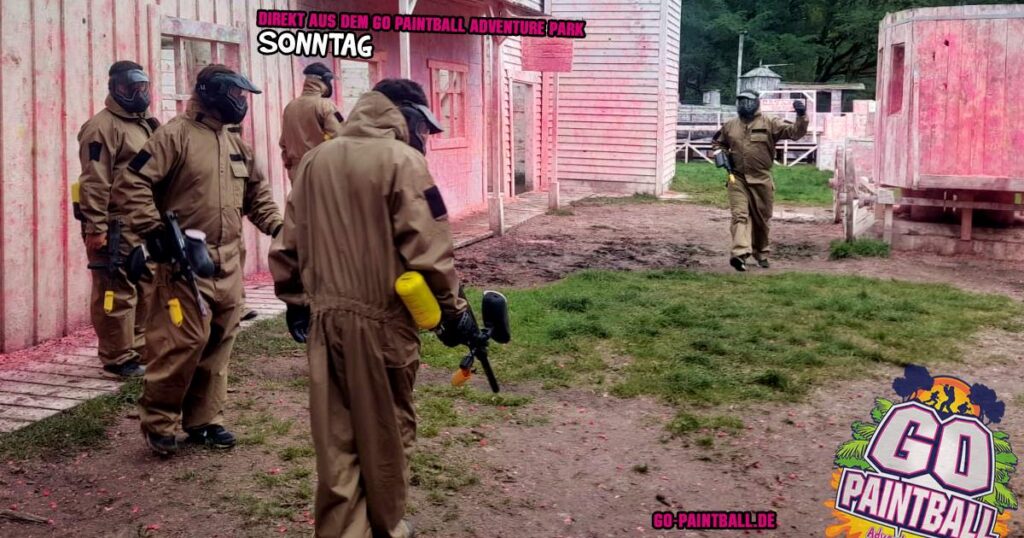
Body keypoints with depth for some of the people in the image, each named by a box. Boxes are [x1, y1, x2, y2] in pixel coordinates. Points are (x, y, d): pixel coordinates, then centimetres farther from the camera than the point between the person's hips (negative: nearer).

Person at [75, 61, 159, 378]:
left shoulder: (146, 125, 19)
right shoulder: (103, 126, -10)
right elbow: (94, 182, -17)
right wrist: (95, 227, -22)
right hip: (117, 225, -10)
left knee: (144, 290, 15)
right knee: (117, 292, -5)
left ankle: (138, 350, 27)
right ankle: (118, 358, 2)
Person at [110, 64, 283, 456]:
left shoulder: (236, 144, 16)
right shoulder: (175, 136, -8)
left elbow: (256, 194, 26)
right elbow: (130, 186, -13)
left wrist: (277, 226, 11)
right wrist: (154, 230, -19)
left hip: (228, 263, 8)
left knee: (218, 343, 10)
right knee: (185, 341, -9)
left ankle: (204, 419, 21)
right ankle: (157, 420, 8)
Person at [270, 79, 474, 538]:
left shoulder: (315, 159, 10)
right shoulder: (402, 160, -9)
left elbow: (289, 241, 12)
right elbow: (427, 247, -13)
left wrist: (296, 302, 21)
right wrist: (453, 308, -5)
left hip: (324, 317, 5)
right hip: (380, 319, -5)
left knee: (335, 434, 10)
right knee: (386, 430, 11)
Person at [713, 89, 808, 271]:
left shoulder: (770, 124, -2)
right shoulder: (730, 126, 8)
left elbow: (795, 132, -10)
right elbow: (719, 144, 25)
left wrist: (801, 116, -27)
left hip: (761, 181, -1)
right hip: (738, 179, 1)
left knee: (762, 219, 11)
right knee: (740, 215, -14)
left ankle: (762, 253, 30)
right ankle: (740, 254, -26)